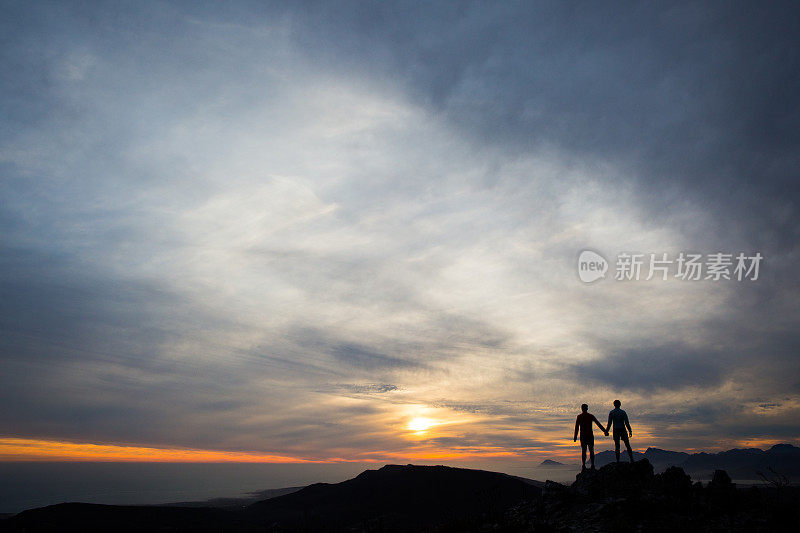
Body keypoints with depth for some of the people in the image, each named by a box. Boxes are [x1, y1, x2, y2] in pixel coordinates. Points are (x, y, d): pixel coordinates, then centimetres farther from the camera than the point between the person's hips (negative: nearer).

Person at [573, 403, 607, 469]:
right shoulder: (591, 416, 2)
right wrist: (605, 431, -1)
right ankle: (592, 465, 5)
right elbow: (598, 424, -2)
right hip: (590, 435, 1)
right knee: (591, 450, 7)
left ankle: (584, 466, -1)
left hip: (583, 436, -1)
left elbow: (576, 427, -4)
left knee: (583, 451, 3)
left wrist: (575, 436, 0)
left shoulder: (579, 417, 0)